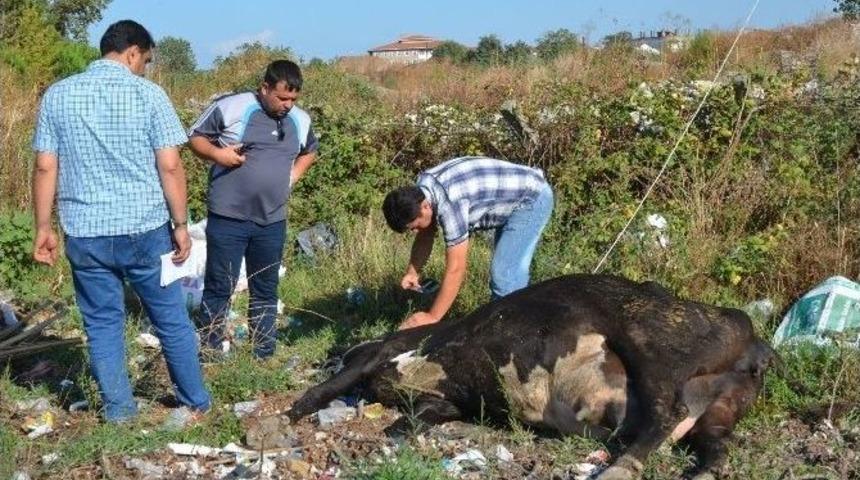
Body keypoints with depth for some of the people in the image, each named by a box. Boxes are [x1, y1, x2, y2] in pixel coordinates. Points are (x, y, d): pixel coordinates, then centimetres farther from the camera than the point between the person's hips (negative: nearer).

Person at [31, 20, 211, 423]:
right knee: (171, 320, 12)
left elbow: (45, 168, 1)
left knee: (102, 323, 13)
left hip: (85, 234, 2)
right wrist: (181, 225, -2)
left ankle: (119, 411, 20)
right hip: (145, 230, -2)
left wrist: (43, 228, 8)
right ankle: (196, 403, 23)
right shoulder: (148, 94, -6)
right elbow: (170, 166, -9)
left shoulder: (58, 95, 3)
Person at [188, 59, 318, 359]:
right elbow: (196, 137, 0)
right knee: (219, 288, 0)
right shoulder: (230, 108, -9)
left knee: (265, 291, 13)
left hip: (272, 223, 5)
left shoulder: (300, 120, 7)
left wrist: (295, 174, 9)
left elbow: (310, 151, 27)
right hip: (228, 219, -5)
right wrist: (217, 153, -19)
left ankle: (264, 356, 23)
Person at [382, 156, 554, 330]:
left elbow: (456, 270, -30)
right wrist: (412, 272, -6)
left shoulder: (449, 204, -34)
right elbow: (425, 236, 8)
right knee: (504, 272, 17)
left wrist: (432, 317, -24)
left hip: (533, 197, -10)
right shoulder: (421, 191, -8)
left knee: (505, 275, -17)